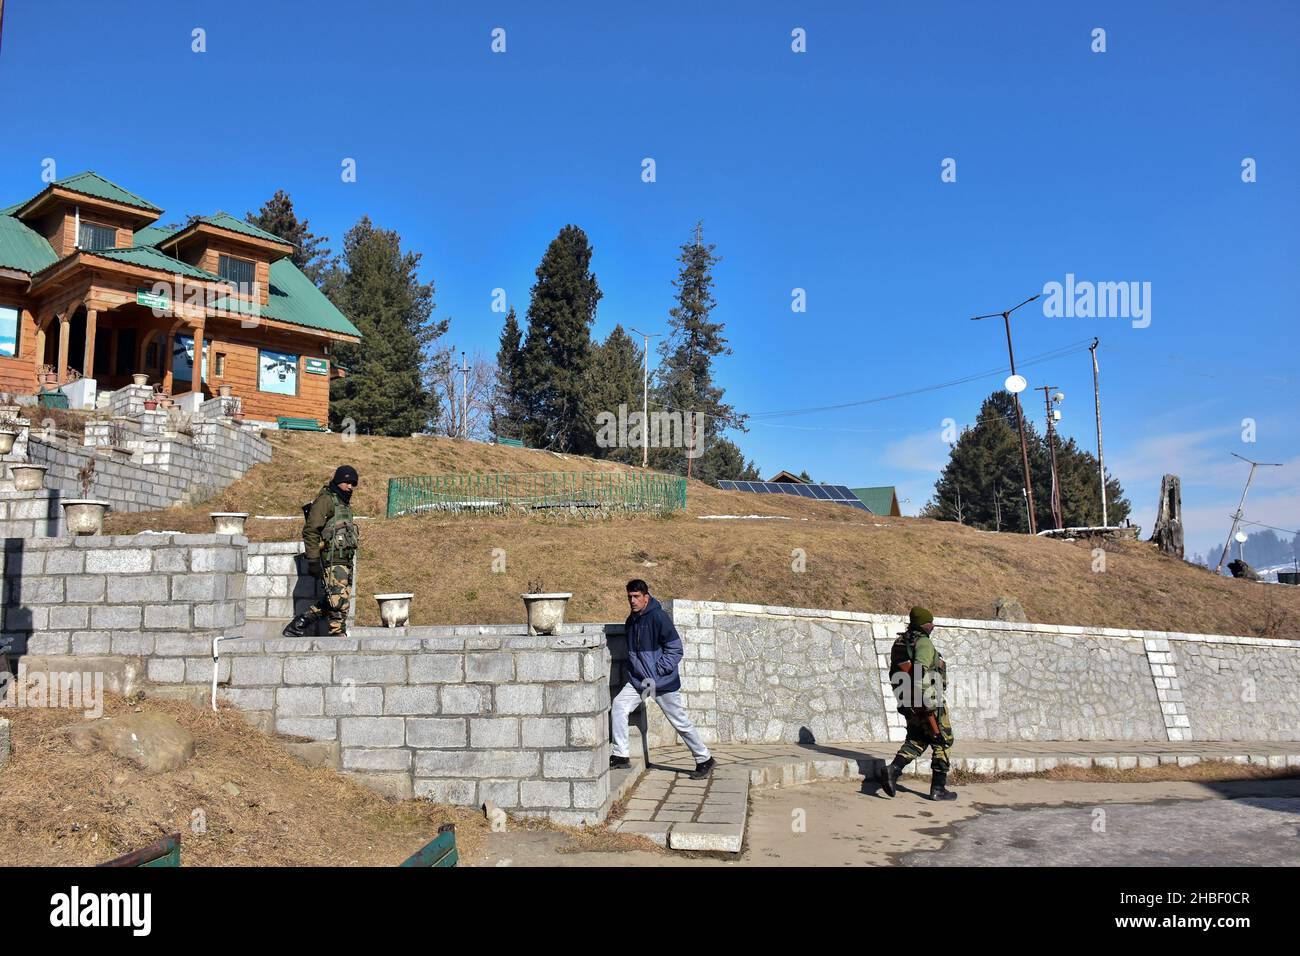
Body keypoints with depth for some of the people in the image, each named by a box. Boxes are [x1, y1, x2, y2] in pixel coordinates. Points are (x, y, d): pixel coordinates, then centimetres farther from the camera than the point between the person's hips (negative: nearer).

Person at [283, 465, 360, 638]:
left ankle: (296, 627, 22)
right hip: (331, 561, -9)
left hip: (344, 562, 9)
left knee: (330, 604, 11)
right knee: (340, 604, -11)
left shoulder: (345, 503, 22)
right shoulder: (326, 500, -7)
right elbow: (310, 531, -13)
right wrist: (313, 561, -18)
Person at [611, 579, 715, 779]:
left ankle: (704, 760, 19)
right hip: (638, 680, 7)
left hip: (663, 682, -7)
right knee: (619, 705, -10)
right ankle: (620, 756, -1)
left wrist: (657, 671, -18)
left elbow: (676, 650, -16)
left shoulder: (659, 617, -16)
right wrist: (633, 670, 10)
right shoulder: (631, 620, 8)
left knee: (680, 722, 2)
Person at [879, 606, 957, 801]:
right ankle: (938, 788, 8)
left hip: (907, 702, 8)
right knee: (942, 742, 6)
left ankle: (893, 770, -4)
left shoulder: (899, 643, 12)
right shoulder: (923, 642, -15)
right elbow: (921, 671, -28)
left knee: (916, 741, 17)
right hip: (928, 700, -8)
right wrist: (929, 704, -28)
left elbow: (894, 674, 17)